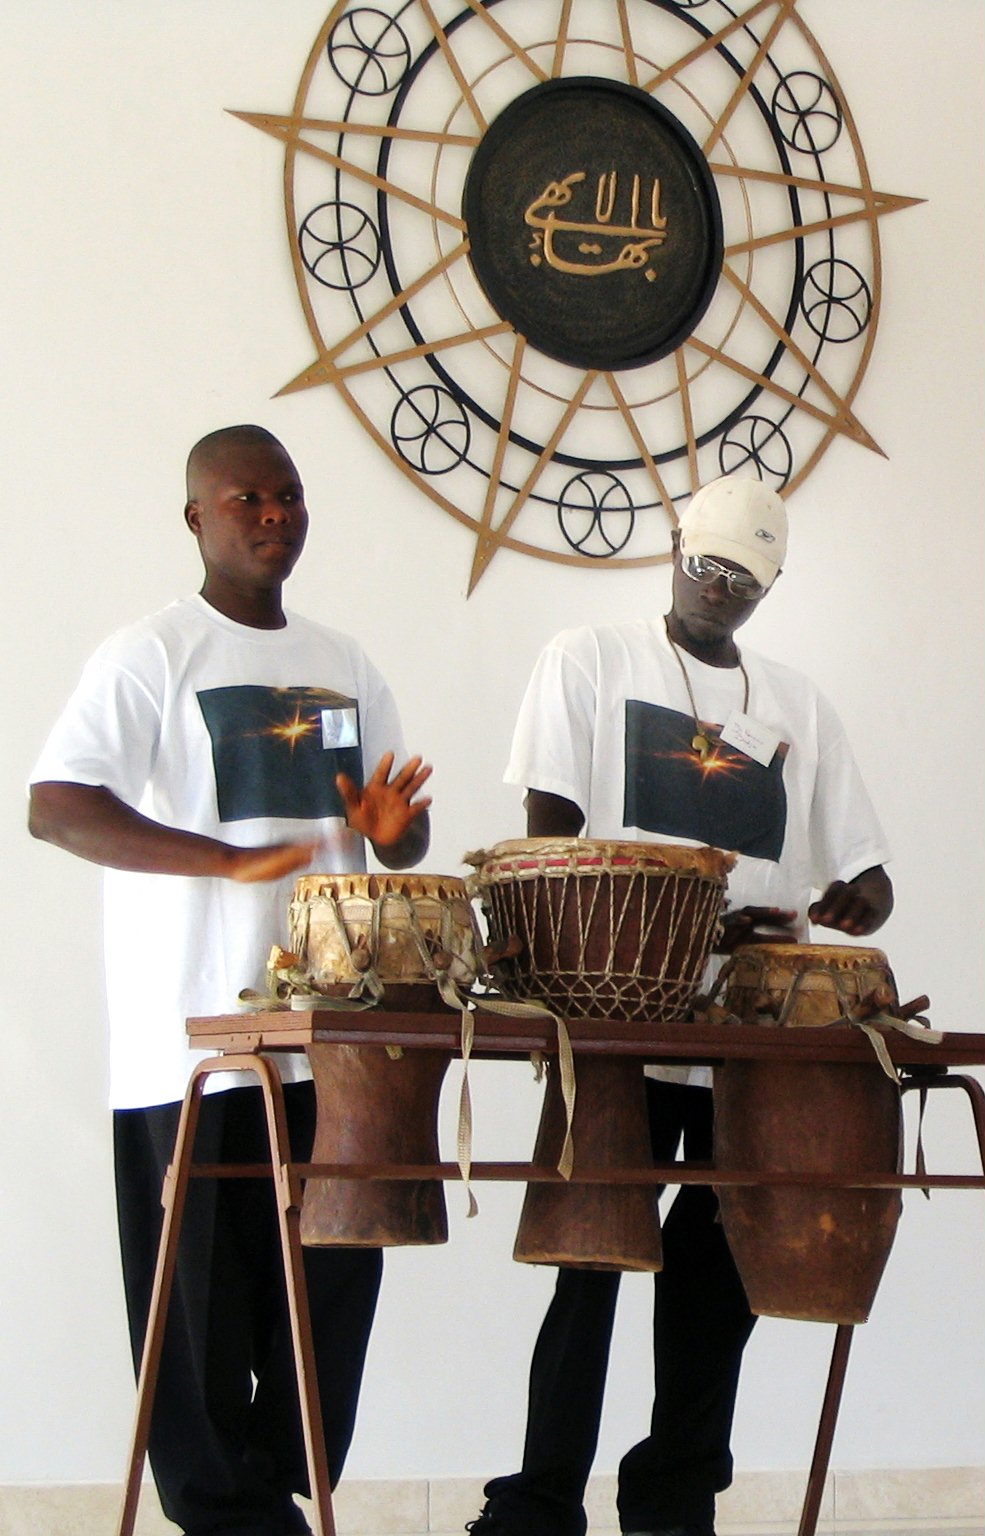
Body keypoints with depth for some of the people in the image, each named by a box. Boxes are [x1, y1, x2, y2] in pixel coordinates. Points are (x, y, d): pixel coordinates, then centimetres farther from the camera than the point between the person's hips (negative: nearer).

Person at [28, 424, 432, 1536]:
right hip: (194, 1040, -6)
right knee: (204, 1301, -2)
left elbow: (400, 836, 23)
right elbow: (55, 807, -16)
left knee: (335, 1279, 6)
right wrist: (238, 860, -26)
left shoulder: (343, 664, 17)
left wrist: (392, 829, -4)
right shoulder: (150, 656, -3)